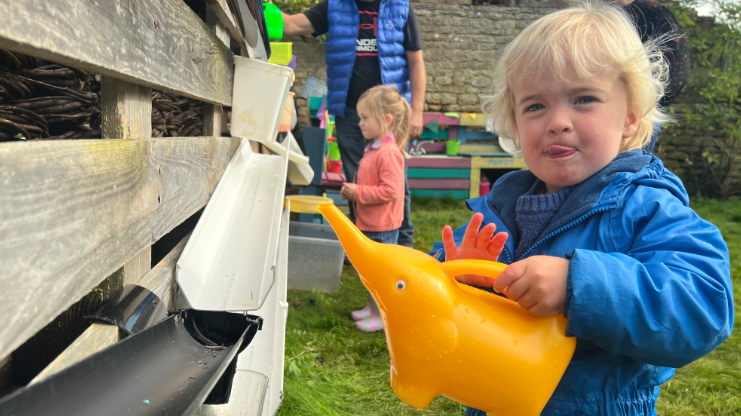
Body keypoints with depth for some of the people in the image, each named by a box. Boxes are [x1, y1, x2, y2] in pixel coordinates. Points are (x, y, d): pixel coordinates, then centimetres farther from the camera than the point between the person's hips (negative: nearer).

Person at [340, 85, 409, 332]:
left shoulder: (389, 153, -22)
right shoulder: (375, 149, 10)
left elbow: (390, 191, -27)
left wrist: (358, 192, -21)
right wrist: (352, 191, 7)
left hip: (382, 228, -10)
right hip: (369, 224, 10)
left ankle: (382, 317, 16)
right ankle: (372, 307, 37)